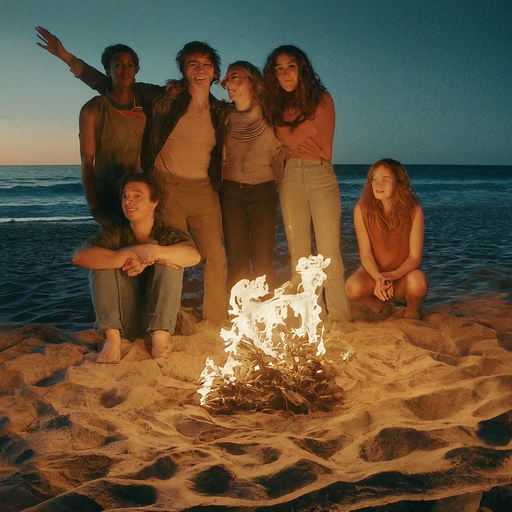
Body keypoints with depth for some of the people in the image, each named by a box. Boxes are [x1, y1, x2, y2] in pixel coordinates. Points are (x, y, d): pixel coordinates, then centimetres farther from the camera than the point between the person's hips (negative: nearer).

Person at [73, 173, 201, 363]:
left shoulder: (168, 235, -1)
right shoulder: (116, 236, 1)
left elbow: (194, 256, -26)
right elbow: (79, 257, -21)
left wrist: (153, 251, -37)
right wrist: (127, 256, -30)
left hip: (161, 317, -1)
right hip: (124, 322, 1)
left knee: (170, 261, -20)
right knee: (103, 260, -16)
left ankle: (161, 334, -27)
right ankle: (112, 337, -25)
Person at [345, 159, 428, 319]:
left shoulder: (413, 210, -14)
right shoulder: (362, 209, -13)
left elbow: (415, 257, -13)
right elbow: (365, 254, -11)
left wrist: (392, 275, -31)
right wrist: (378, 278, -29)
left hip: (403, 274, 0)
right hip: (374, 272, 1)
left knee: (418, 282, -35)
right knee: (353, 287, -32)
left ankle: (412, 312, 3)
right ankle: (379, 308, 5)